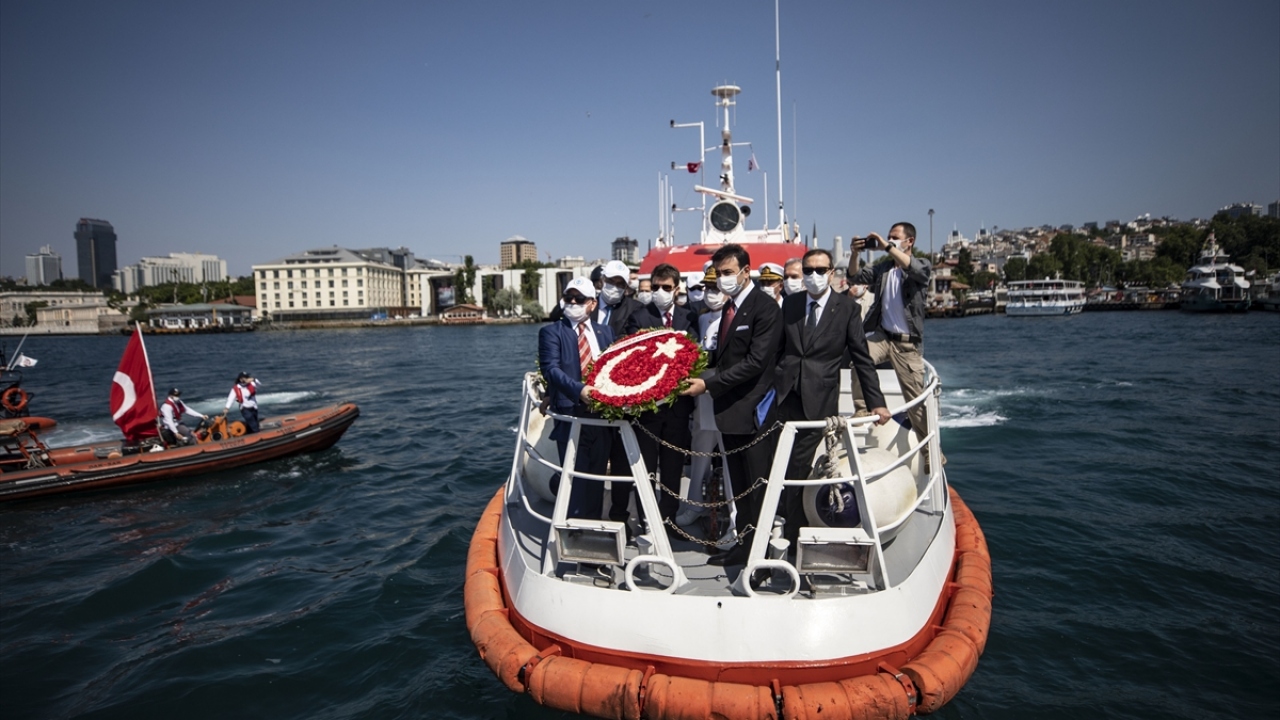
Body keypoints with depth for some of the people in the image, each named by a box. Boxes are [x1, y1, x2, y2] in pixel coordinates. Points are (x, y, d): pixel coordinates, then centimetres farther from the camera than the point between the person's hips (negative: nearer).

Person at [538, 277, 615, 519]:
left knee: (597, 476, 14)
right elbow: (551, 368, -13)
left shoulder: (605, 332, 15)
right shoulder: (551, 332, 0)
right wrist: (578, 389, -29)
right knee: (575, 476, 1)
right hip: (571, 415, -4)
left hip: (603, 414, 4)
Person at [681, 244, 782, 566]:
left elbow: (756, 361, -20)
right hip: (730, 409, 8)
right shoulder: (729, 307, 14)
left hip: (753, 411, -8)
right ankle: (744, 543, 26)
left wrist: (709, 384, -21)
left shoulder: (765, 307, -12)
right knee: (740, 486, 16)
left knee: (758, 486, 1)